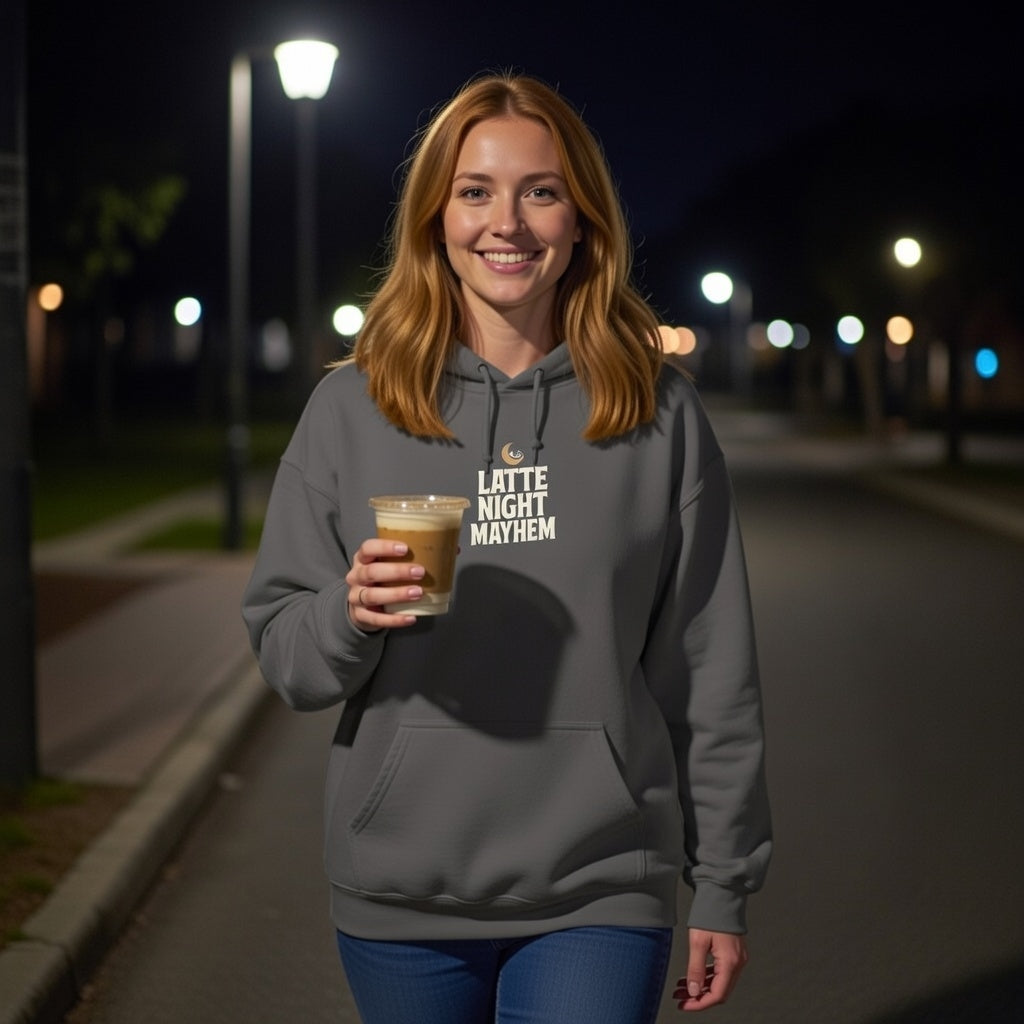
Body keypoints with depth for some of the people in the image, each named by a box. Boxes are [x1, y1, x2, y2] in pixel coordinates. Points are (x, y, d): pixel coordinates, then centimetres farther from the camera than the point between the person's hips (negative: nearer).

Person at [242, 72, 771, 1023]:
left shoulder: (658, 410, 1)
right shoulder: (352, 407, 2)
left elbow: (711, 669, 4)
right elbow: (283, 653, 4)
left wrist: (724, 884, 5)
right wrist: (351, 615, -18)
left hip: (598, 892, -1)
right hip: (400, 901, 1)